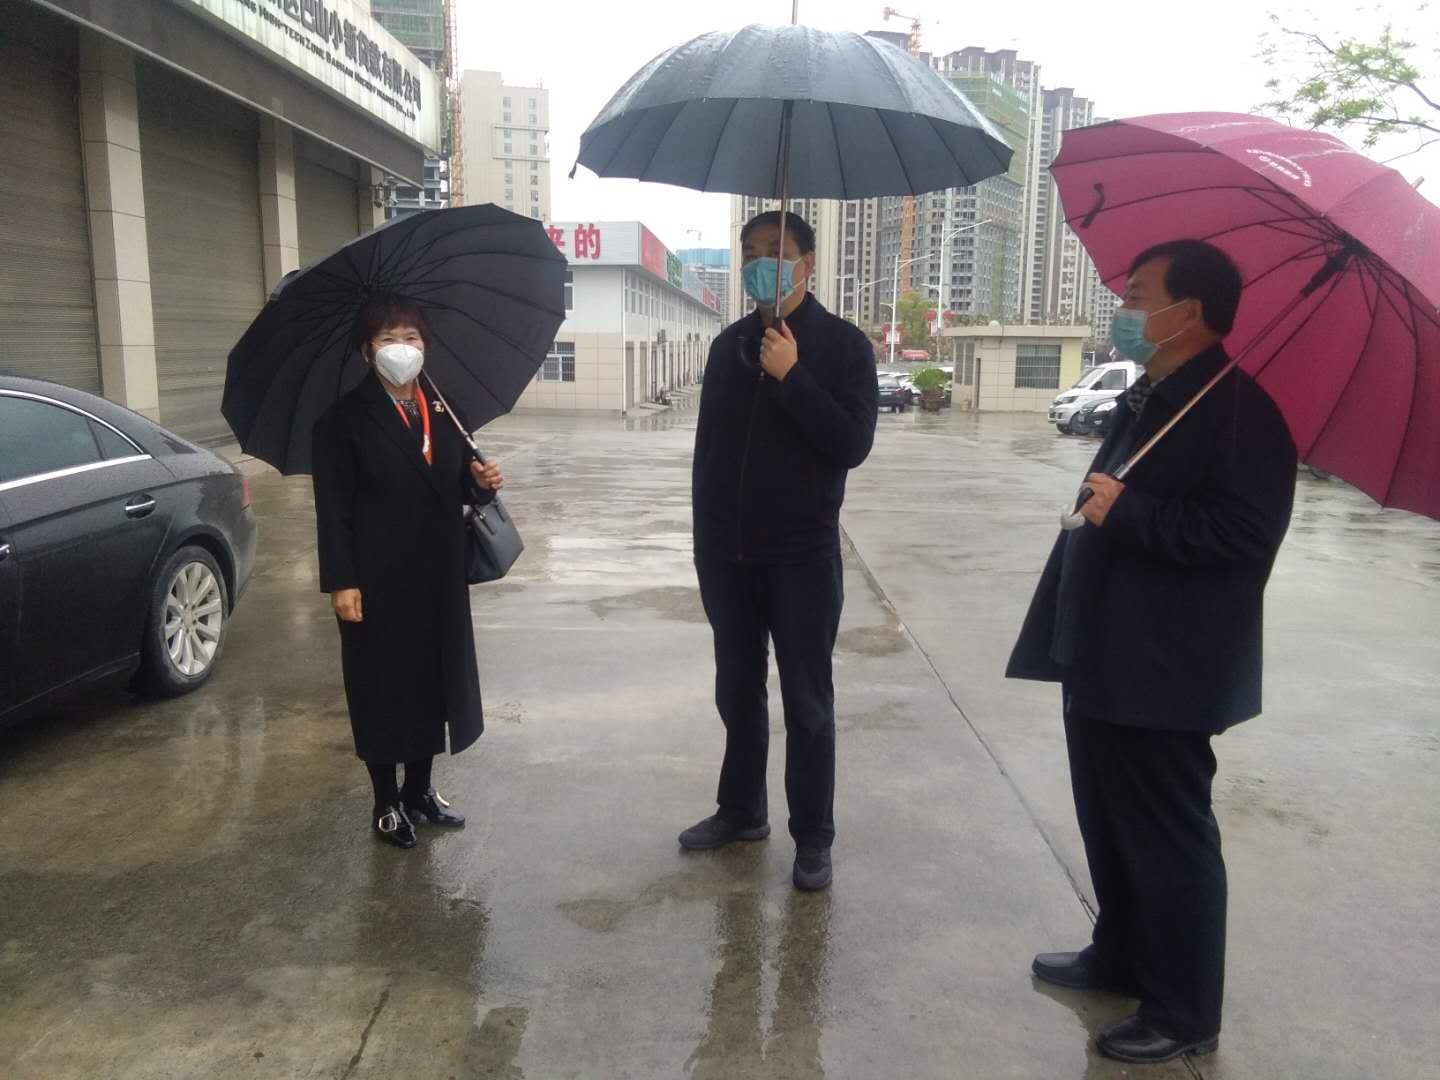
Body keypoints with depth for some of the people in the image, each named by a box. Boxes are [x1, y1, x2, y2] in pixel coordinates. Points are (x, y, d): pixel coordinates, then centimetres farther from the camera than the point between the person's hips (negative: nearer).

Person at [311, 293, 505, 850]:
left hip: (439, 579, 5)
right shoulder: (345, 418, -7)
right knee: (383, 689, 5)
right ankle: (386, 803, 21)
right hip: (379, 581, -5)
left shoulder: (442, 411, 9)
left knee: (432, 681, 14)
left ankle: (420, 789, 31)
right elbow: (333, 507, -11)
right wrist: (341, 582, -17)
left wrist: (481, 483, -10)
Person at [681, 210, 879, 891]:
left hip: (801, 554, -4)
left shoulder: (842, 345, -4)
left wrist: (791, 376, -21)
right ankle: (741, 811, 31)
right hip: (730, 553, 5)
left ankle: (813, 838, 15)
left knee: (807, 702, 4)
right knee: (738, 692, 15)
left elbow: (852, 444, -15)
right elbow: (708, 446, 12)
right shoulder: (730, 345, 9)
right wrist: (707, 542, 10)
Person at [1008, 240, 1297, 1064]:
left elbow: (1244, 533, -25)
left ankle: (1185, 1013, 19)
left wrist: (1126, 513, -25)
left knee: (1168, 838, 3)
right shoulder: (1147, 401, 15)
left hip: (1165, 672, -10)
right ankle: (1120, 956, 39)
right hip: (1107, 659, 10)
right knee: (1111, 824, 20)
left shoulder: (1240, 409, -16)